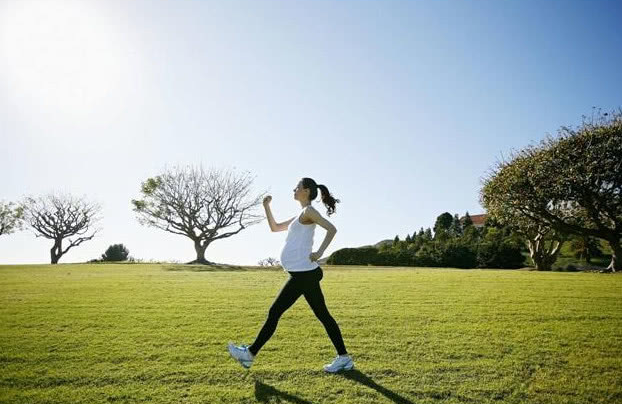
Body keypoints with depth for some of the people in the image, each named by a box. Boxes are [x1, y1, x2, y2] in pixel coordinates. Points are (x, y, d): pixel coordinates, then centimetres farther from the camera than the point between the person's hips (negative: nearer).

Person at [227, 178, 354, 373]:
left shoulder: (309, 211, -7)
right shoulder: (301, 217, 21)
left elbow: (332, 229, -19)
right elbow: (275, 227, 27)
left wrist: (319, 252, -24)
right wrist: (266, 207, 18)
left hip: (303, 274, -10)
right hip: (305, 274, 10)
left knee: (274, 312, 0)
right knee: (323, 315, 10)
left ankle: (250, 354, 12)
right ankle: (343, 357, 16)